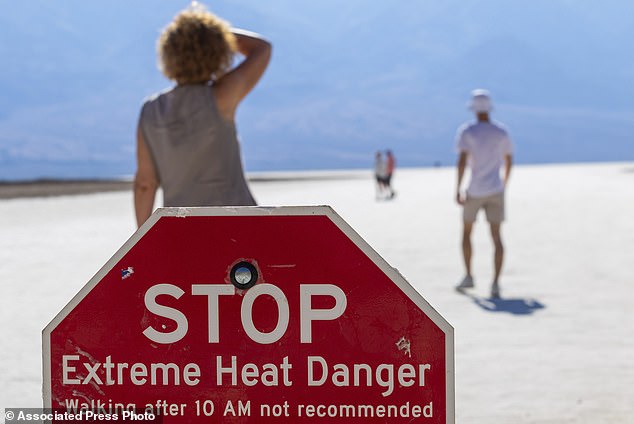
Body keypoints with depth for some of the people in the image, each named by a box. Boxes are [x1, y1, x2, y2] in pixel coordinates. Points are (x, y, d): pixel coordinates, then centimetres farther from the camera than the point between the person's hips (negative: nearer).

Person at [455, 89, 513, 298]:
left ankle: (469, 276, 23)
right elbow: (508, 161, 13)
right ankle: (495, 283, -13)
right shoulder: (502, 132, 4)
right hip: (496, 191, 2)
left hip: (474, 192, -2)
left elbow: (462, 160, -18)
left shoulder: (466, 131, -8)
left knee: (466, 231, 19)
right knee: (496, 236, -1)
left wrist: (457, 190, -16)